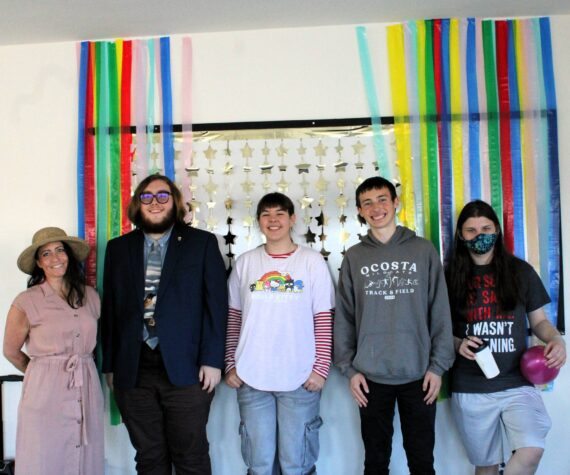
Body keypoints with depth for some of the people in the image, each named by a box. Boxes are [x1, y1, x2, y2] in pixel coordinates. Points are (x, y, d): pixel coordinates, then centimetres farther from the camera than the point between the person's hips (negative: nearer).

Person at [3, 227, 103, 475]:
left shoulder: (90, 296, 6)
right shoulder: (26, 302, -6)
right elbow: (11, 352, 6)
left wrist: (82, 367, 13)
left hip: (88, 391, 4)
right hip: (45, 393, -3)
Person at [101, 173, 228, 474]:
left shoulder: (202, 243, 2)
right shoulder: (118, 248, 11)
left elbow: (216, 305, -2)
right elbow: (110, 309, 10)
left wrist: (212, 360, -8)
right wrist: (110, 365, 7)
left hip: (185, 368, -3)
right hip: (133, 370, 3)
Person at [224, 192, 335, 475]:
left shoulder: (313, 261, 0)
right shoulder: (245, 263, 7)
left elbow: (324, 320, -1)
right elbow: (234, 318, 10)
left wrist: (321, 368, -6)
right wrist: (231, 365, 5)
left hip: (300, 378, -2)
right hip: (251, 378, 2)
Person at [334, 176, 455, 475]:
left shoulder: (423, 251, 2)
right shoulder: (354, 257, 4)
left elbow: (440, 312, 0)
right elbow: (343, 317, 4)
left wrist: (438, 365, -4)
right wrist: (348, 368, -2)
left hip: (418, 375, 0)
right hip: (371, 377, 1)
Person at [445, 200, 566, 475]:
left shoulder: (521, 271, 4)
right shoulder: (451, 277, 3)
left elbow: (538, 320, 12)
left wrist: (556, 339, -9)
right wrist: (458, 344, -12)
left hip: (517, 383, 0)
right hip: (471, 389, 0)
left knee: (532, 451, -20)